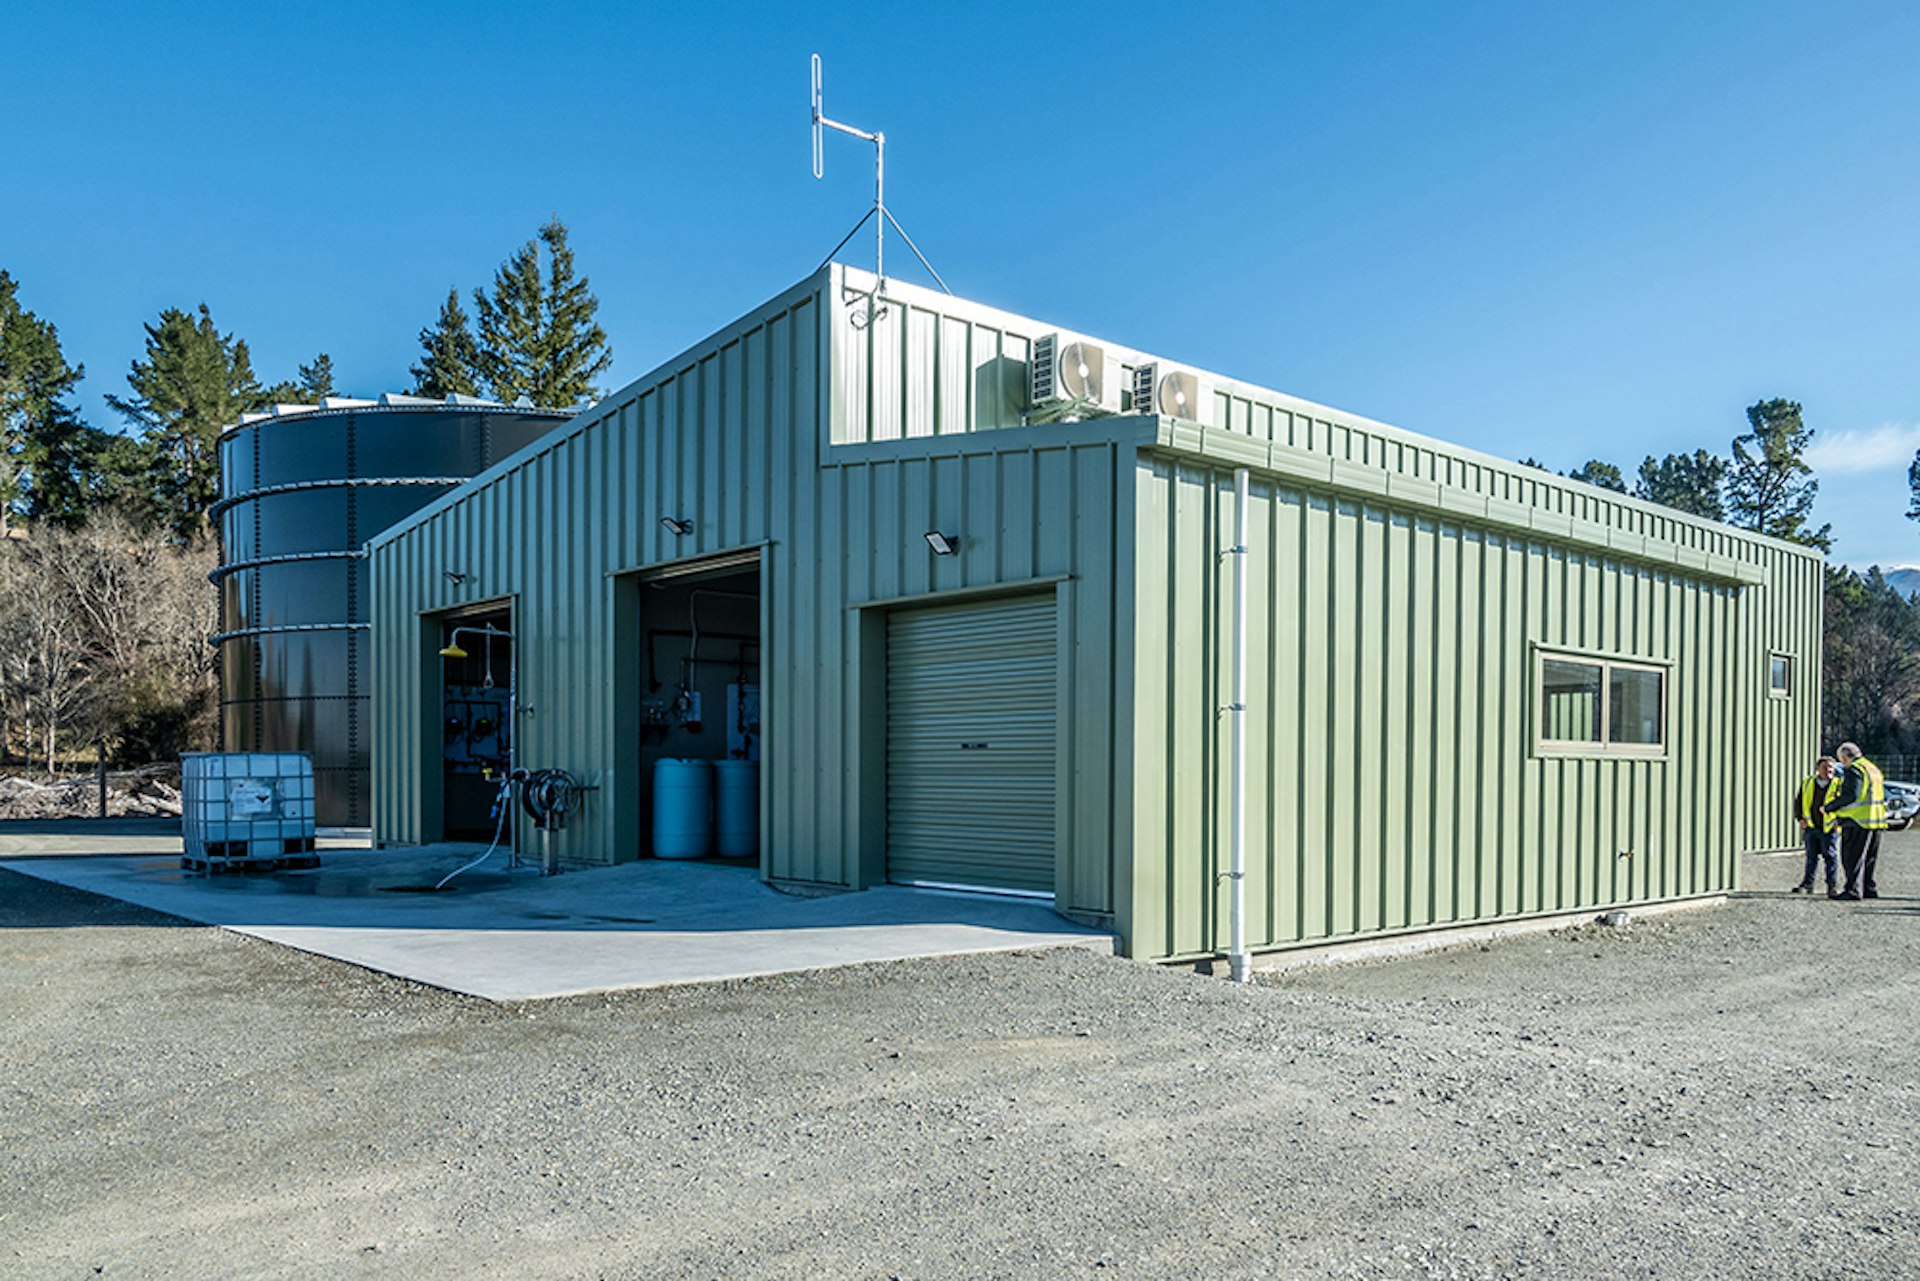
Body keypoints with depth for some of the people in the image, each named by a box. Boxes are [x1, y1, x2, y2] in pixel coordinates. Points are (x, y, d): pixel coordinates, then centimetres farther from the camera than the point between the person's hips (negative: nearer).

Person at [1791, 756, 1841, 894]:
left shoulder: (1838, 784, -3)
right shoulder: (1807, 783, 7)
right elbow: (1798, 801, 15)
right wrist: (1800, 818, 6)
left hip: (1830, 828, -3)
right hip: (1811, 827, 3)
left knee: (1830, 856, 1)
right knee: (1811, 857, 10)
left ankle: (1832, 885, 9)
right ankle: (1807, 884, 16)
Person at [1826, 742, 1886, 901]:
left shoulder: (1854, 770, -11)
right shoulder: (1873, 769, 19)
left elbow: (1849, 796, -21)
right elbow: (1883, 796, 24)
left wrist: (1829, 807, -13)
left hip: (1858, 821, -9)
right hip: (1876, 821, 9)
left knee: (1852, 857, -7)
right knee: (1869, 858, 16)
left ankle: (1853, 889, -10)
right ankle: (1869, 888, 19)